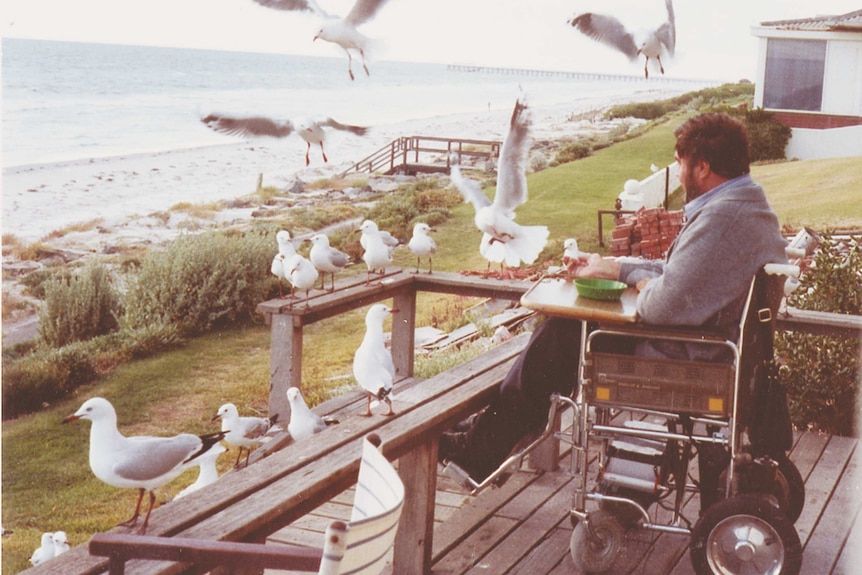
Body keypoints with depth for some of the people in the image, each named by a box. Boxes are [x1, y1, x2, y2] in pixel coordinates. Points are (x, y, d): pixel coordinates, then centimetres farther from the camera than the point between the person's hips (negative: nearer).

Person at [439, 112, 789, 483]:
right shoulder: (752, 207, 9)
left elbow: (663, 305, -30)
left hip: (680, 362, -10)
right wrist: (610, 267, 14)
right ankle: (492, 429, 20)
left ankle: (481, 448, 15)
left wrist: (642, 283, -7)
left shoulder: (720, 218, -26)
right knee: (557, 328, 15)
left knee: (559, 336, 1)